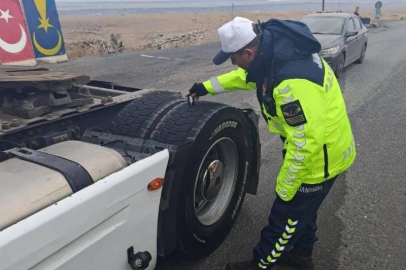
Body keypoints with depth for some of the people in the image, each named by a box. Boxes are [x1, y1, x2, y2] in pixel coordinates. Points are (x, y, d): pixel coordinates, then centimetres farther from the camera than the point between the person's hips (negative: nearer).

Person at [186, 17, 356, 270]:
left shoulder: (291, 83, -37)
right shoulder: (275, 48, -6)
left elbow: (306, 143, -32)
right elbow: (247, 75, 14)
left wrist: (284, 189, -19)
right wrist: (207, 86, 19)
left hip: (319, 156, -9)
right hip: (316, 145, 9)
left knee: (286, 216, 10)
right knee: (303, 208, 26)